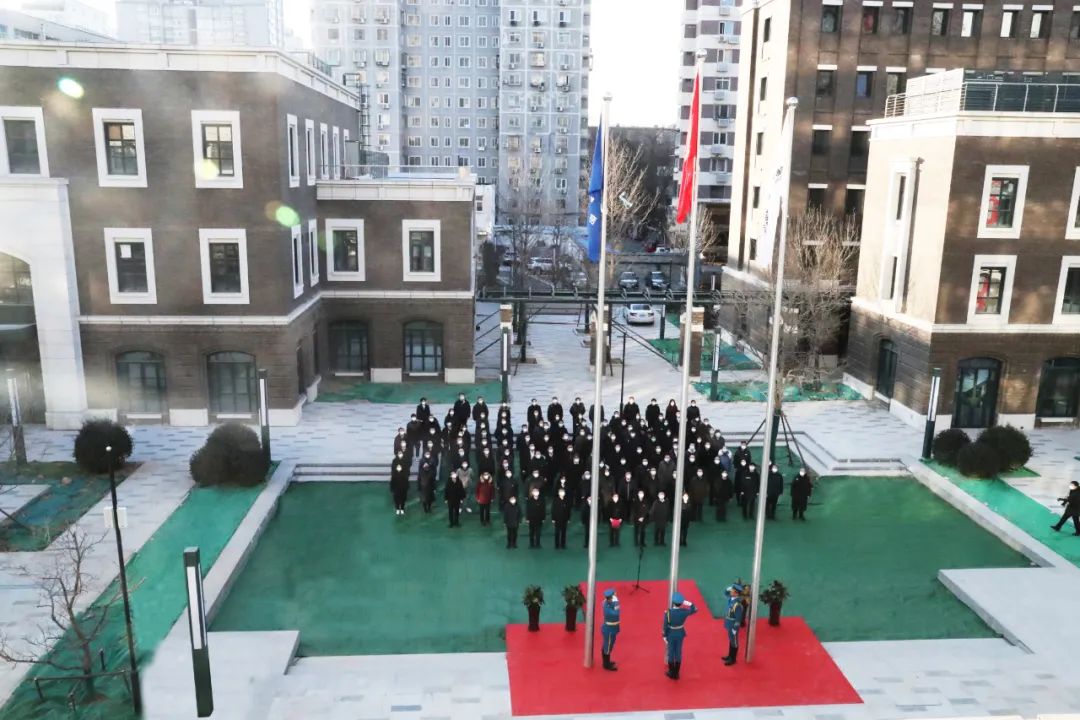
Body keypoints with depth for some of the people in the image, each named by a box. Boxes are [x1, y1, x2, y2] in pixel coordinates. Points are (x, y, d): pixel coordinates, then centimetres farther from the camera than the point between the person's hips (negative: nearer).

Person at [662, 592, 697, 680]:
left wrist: (664, 636, -4)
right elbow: (695, 609, -2)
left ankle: (671, 673, 29)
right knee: (678, 653, 16)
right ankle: (676, 673, 28)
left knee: (671, 653, 15)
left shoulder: (668, 613, -29)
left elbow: (665, 626, -18)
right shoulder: (684, 612, -23)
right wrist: (687, 602, -8)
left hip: (670, 635, -2)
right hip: (680, 634, 2)